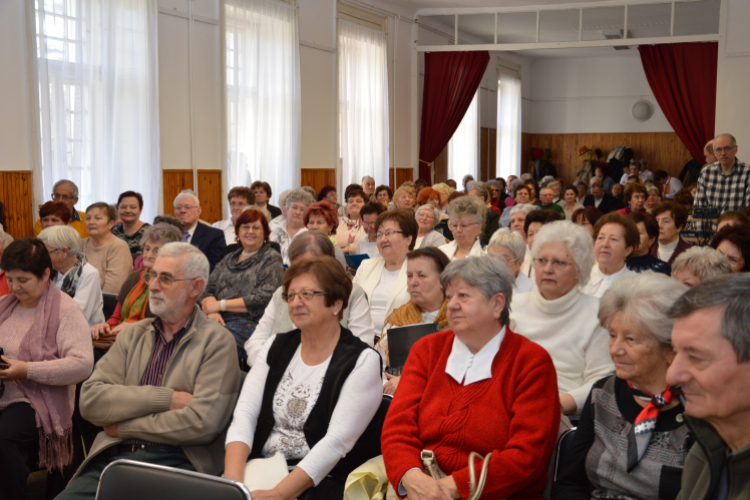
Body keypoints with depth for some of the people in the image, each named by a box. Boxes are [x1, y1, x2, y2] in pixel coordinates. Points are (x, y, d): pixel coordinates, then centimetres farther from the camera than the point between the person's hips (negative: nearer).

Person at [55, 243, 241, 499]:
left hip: (176, 460, -4)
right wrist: (165, 399, -10)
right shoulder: (131, 334, 16)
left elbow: (204, 422, -12)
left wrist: (122, 427, -3)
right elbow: (90, 400, 3)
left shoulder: (217, 341, 0)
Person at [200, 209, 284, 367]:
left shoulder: (272, 260, 6)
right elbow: (207, 290, 15)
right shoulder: (228, 259, 25)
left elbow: (263, 299, -7)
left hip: (250, 324, -5)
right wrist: (212, 311, -8)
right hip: (219, 321, 5)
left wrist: (221, 305, -6)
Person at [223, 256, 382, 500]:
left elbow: (337, 441, -15)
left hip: (321, 480, -4)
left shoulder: (362, 361, -6)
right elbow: (245, 413, 2)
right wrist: (233, 478, -14)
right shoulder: (276, 346, 12)